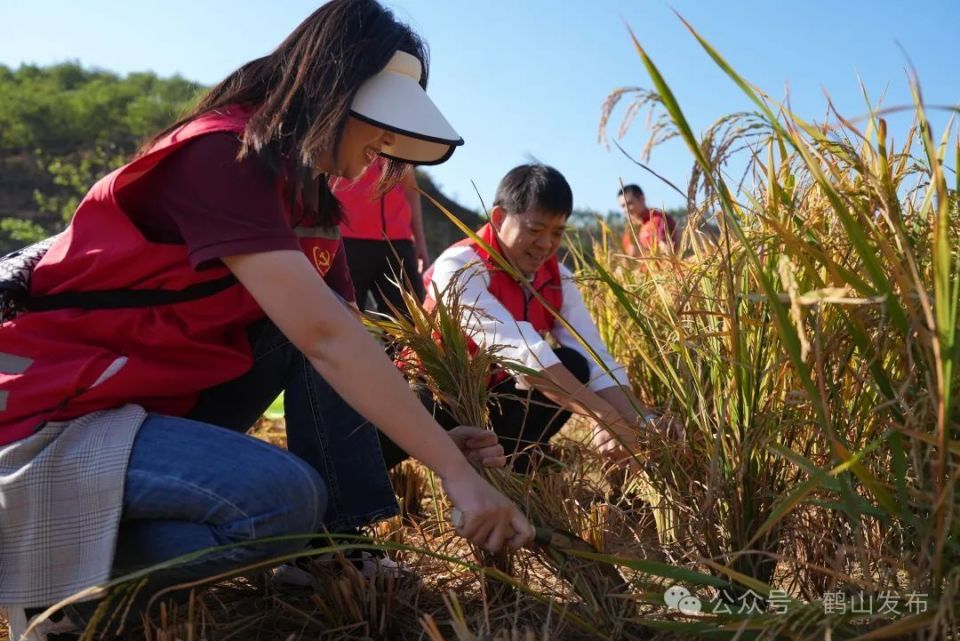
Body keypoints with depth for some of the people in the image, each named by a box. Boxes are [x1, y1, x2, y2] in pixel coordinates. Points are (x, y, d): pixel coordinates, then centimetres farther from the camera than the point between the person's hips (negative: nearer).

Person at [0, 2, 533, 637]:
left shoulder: (309, 192, 6)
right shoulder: (220, 154, -22)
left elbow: (341, 335, 5)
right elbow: (324, 336, -31)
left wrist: (435, 436, -9)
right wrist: (456, 473, -29)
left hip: (166, 401, 9)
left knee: (319, 307, -7)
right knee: (286, 497, -30)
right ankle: (64, 582, -6)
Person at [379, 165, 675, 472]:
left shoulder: (557, 278, -5)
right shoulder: (459, 267, -25)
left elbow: (597, 359, -13)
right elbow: (521, 350, -38)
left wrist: (645, 423, -31)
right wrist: (607, 418, -45)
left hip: (492, 399, 6)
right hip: (435, 398, -6)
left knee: (572, 365, -18)